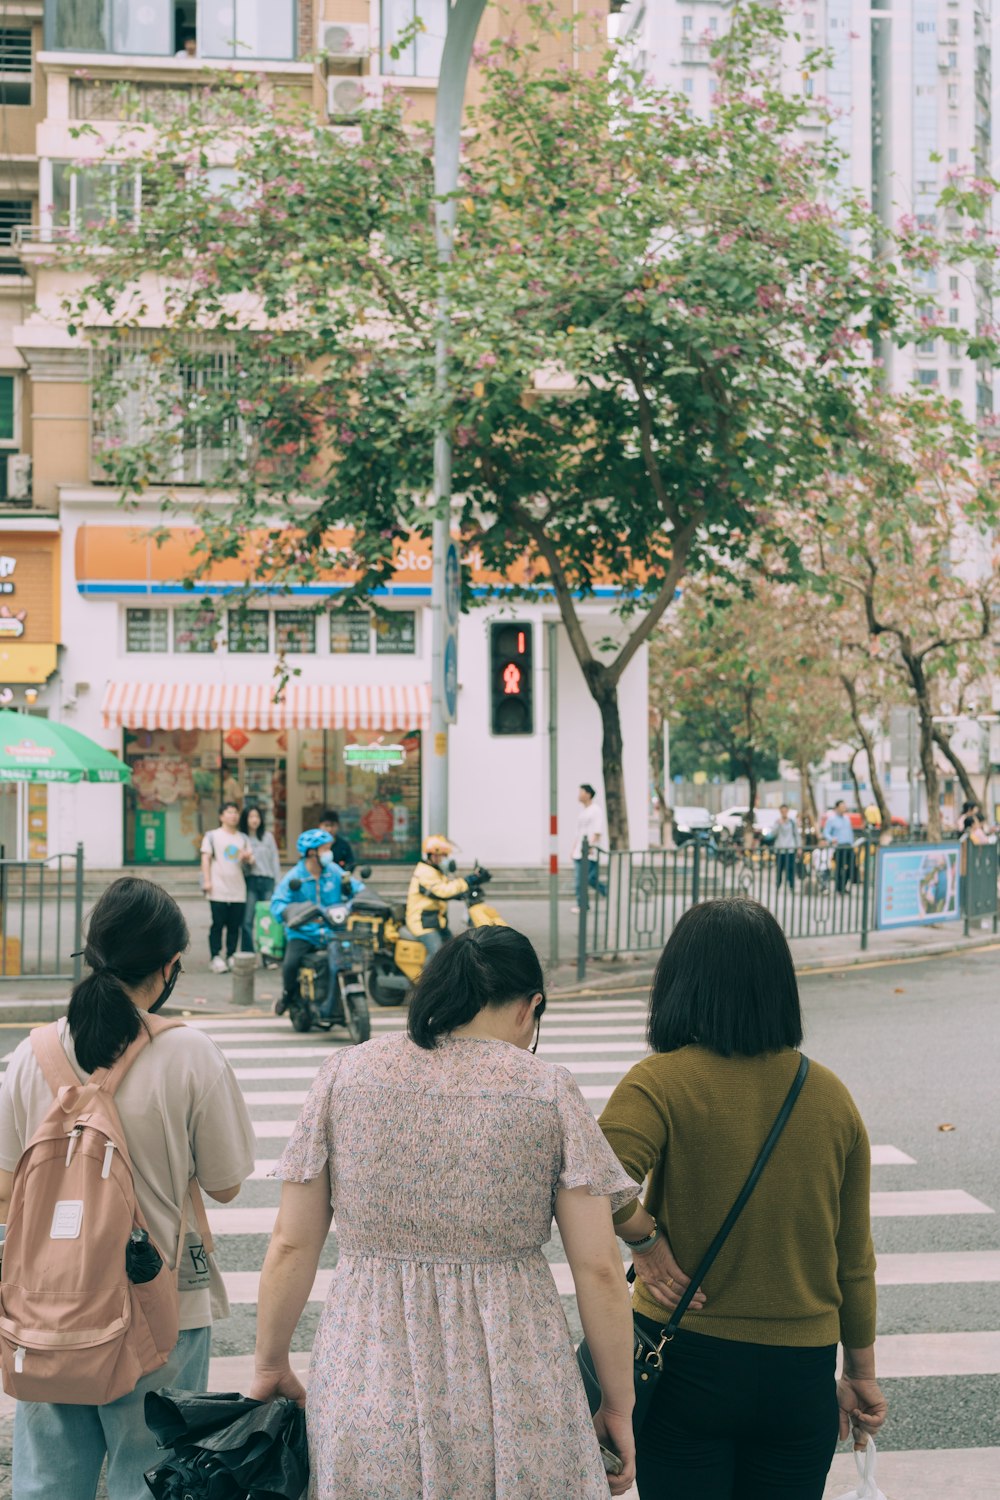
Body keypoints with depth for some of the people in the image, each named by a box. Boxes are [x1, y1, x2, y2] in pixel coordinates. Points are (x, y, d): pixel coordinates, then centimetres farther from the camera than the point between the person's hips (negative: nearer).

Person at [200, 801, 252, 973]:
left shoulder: (243, 838, 19)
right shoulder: (212, 836, 7)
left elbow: (250, 859, 18)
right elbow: (206, 858, 1)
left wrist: (246, 857, -7)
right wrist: (207, 881, -10)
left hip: (238, 891, 4)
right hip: (219, 891, -4)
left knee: (235, 926, 3)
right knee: (218, 925, -4)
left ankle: (231, 957, 10)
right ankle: (215, 957, 0)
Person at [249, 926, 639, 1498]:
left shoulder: (344, 1075, 1)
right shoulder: (549, 1090, -4)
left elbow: (291, 1247, 3)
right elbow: (598, 1268, -4)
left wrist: (271, 1364, 16)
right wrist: (619, 1406, 5)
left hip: (368, 1387, 2)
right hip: (515, 1393, -1)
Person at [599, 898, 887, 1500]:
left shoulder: (662, 1082, -13)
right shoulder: (831, 1095, 0)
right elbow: (855, 1261, 7)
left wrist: (646, 1240, -13)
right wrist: (862, 1374, 18)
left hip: (686, 1362, -3)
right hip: (802, 1370, 3)